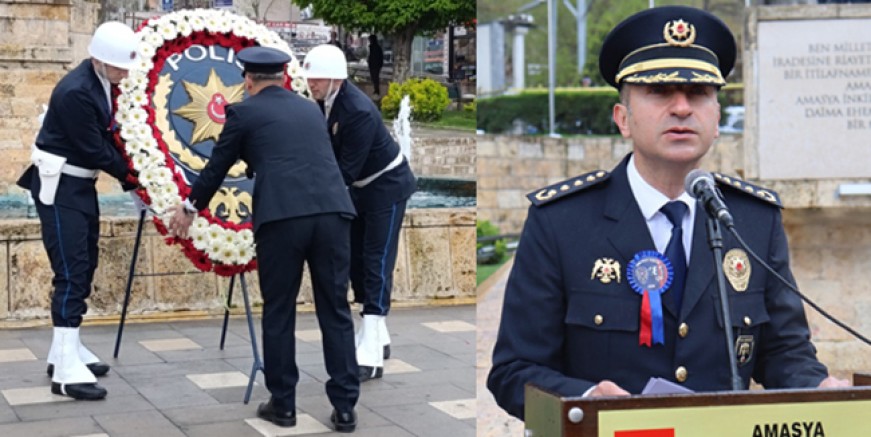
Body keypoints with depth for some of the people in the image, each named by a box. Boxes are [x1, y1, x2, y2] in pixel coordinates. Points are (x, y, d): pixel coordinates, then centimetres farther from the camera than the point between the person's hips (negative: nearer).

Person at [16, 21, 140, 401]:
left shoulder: (103, 82, 1)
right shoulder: (75, 92, -26)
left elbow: (107, 134, 10)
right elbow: (94, 150, -21)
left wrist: (131, 169, -2)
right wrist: (129, 175, -9)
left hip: (81, 182, 9)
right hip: (59, 185, -9)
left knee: (84, 267, 14)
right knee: (71, 270, -13)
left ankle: (65, 351, 25)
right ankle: (66, 370, -14)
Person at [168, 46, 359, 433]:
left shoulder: (243, 112, 12)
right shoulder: (310, 108, 26)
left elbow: (217, 167, 21)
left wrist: (190, 207, 38)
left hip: (281, 217, -4)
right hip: (333, 211, 4)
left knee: (278, 313, 10)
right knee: (336, 312, 9)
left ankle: (283, 405, 17)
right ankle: (345, 408, 9)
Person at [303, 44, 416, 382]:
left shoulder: (359, 112, -30)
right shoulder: (327, 102, -5)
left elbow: (348, 168, -30)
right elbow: (326, 151, 4)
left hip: (386, 188, -9)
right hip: (359, 189, 9)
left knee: (376, 264, -12)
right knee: (357, 260, 12)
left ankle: (370, 357, -15)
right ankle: (377, 338, 26)